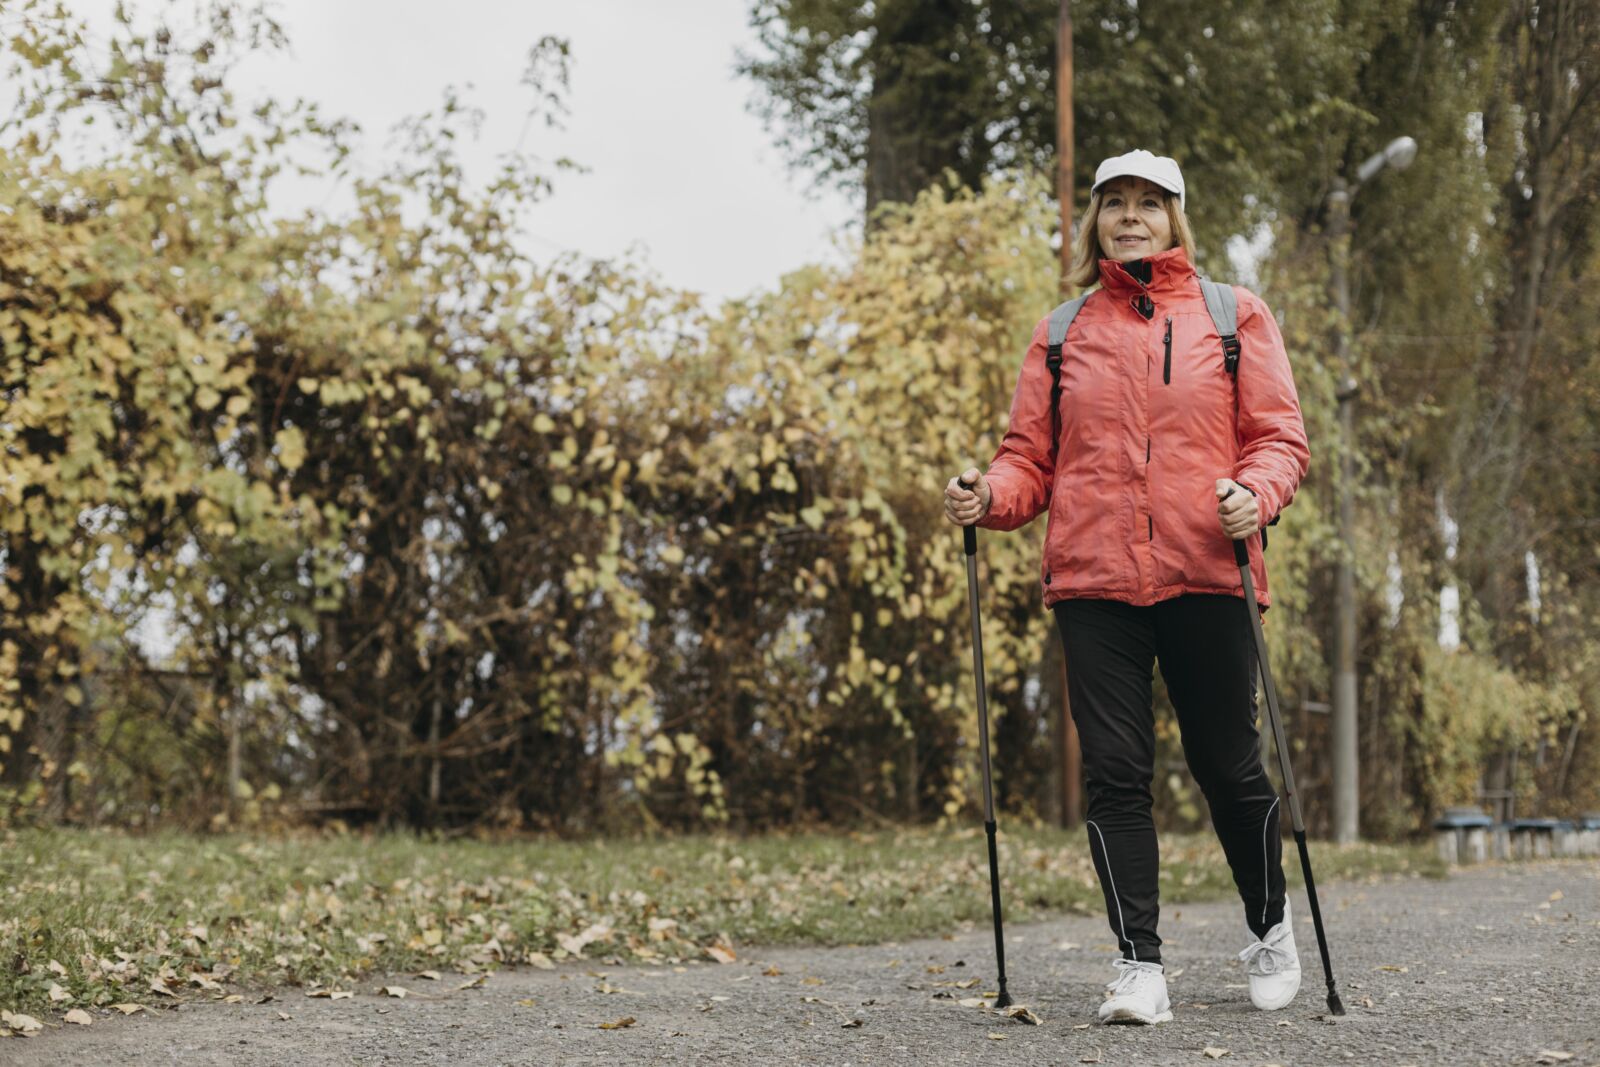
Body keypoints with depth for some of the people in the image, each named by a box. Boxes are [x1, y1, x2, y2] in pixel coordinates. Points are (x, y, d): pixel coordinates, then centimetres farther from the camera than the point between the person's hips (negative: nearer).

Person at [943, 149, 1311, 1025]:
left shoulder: (1234, 316, 9)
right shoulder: (1062, 332, 13)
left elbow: (1278, 435, 5)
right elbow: (1031, 456, 12)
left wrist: (1255, 493, -16)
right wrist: (989, 495, -9)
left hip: (1205, 574, -1)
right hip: (1093, 578, 1)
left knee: (1226, 764, 5)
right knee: (1115, 770, -3)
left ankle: (1269, 926, 29)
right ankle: (1140, 964, 2)